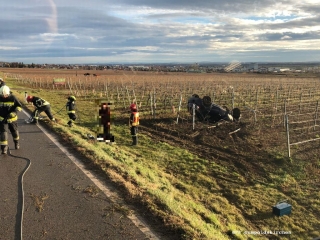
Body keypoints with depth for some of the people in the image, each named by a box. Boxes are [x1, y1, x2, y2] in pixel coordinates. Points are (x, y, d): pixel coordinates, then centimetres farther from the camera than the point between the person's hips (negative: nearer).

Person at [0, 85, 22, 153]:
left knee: (14, 130, 14)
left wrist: (13, 113, -21)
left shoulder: (12, 98, -14)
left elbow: (19, 106, -8)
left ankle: (16, 143, 41)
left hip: (11, 118, 0)